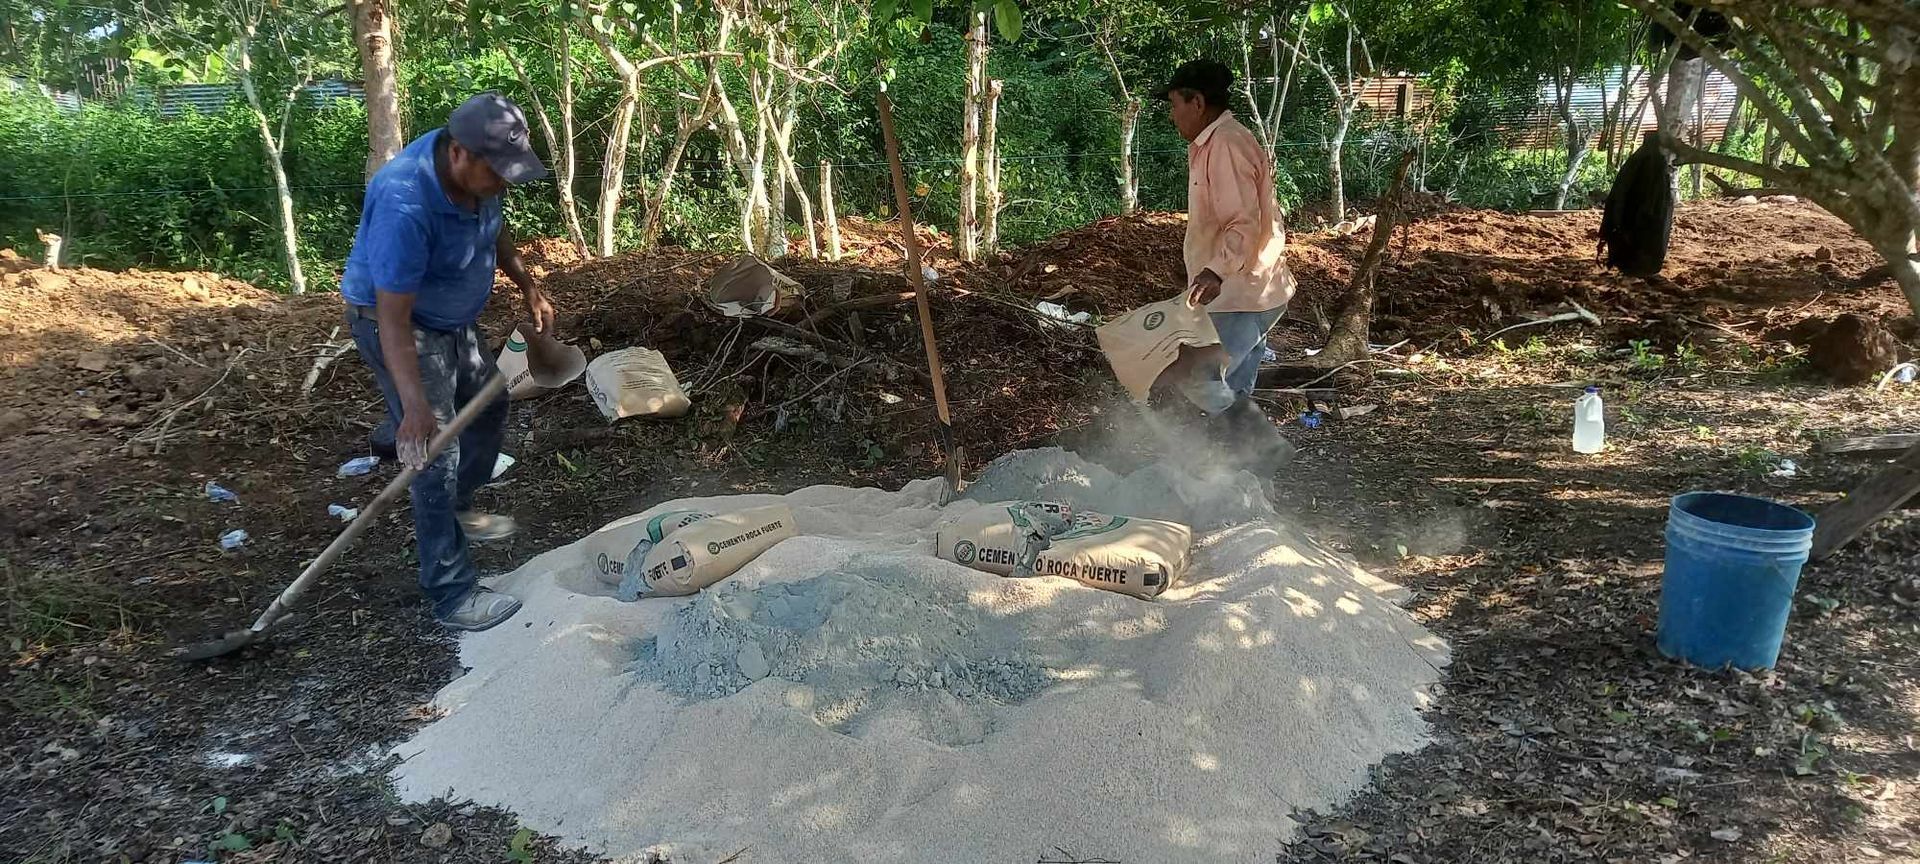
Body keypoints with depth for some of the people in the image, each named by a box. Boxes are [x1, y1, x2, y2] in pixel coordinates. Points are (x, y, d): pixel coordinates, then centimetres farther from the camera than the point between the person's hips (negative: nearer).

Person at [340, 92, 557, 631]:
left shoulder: (476, 172, -13)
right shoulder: (405, 204, -37)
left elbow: (493, 230, 12)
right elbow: (394, 318, -36)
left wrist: (527, 286, 12)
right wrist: (414, 404, -40)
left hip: (456, 320, 9)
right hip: (399, 325, -9)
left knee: (489, 407, 24)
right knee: (436, 455, -11)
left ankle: (455, 510, 47)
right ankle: (452, 595, -3)